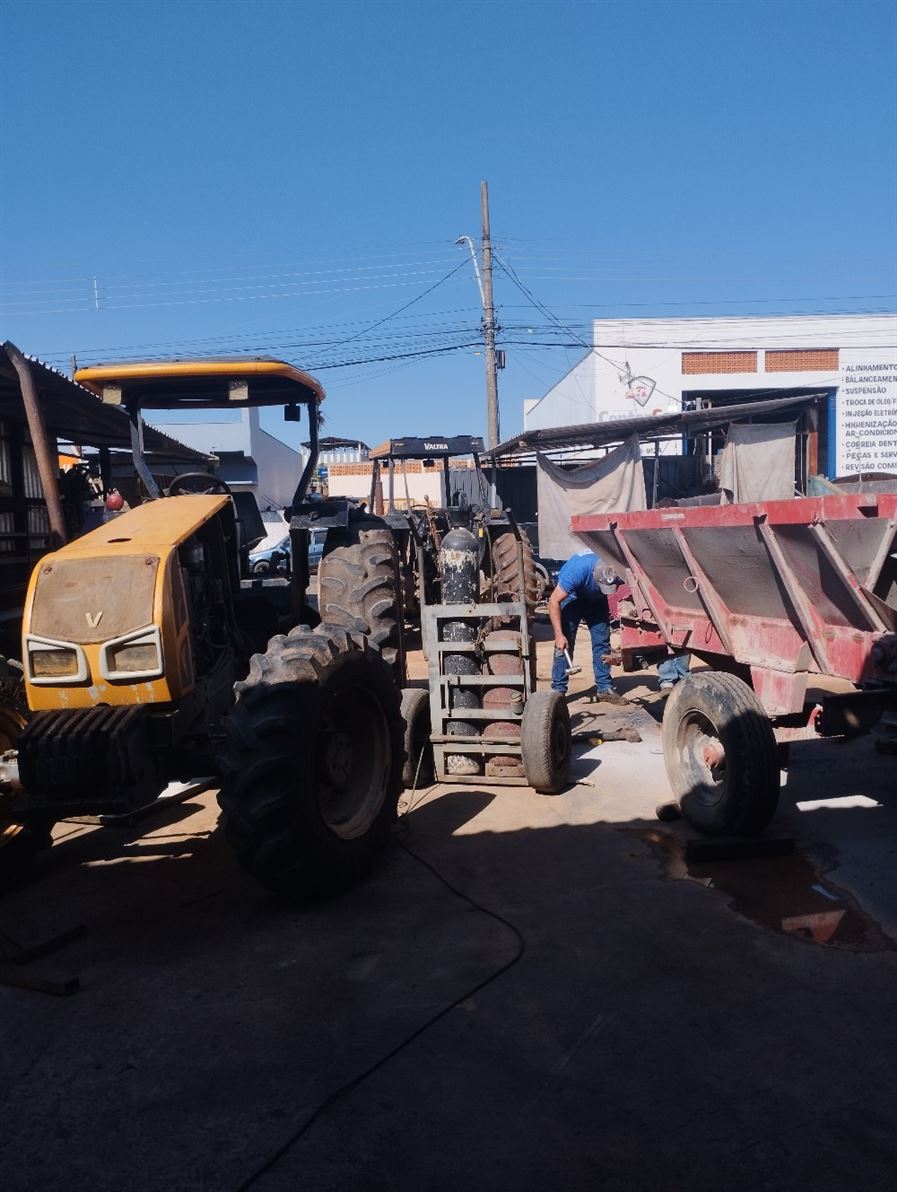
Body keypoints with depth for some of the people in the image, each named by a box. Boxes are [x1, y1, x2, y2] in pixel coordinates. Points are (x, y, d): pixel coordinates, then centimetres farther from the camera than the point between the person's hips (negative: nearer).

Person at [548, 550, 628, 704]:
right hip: (571, 597, -4)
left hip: (596, 600, 4)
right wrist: (559, 634, -37)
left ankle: (604, 688, 9)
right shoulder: (577, 570, -41)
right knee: (564, 644, -10)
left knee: (602, 642, 0)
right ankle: (558, 690, -3)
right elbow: (554, 601, -35)